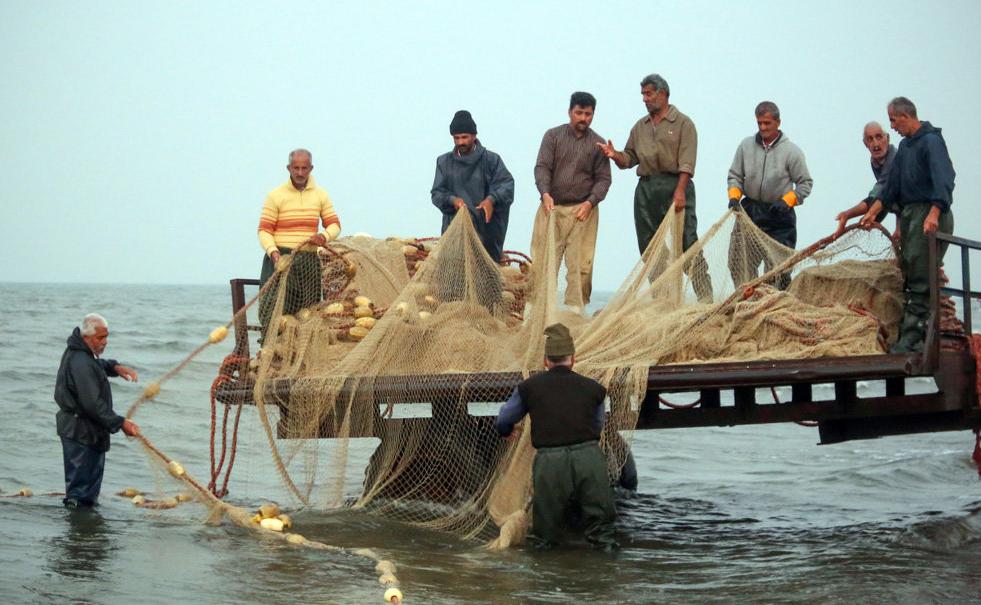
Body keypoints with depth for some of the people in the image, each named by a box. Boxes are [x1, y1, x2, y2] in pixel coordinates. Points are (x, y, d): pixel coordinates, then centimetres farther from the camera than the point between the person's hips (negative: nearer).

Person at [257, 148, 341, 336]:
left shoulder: (320, 195, 11)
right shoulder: (276, 196, -1)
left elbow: (334, 224, 13)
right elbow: (264, 230, -2)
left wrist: (324, 236, -11)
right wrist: (273, 251, -21)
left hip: (309, 260, 3)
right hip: (281, 258, -3)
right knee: (274, 309, -14)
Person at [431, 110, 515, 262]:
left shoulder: (490, 159, 6)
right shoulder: (444, 162, 14)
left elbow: (507, 183, -4)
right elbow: (437, 193, 8)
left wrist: (492, 199, -24)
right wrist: (452, 200, -14)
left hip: (486, 226, -1)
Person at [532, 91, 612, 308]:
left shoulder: (597, 144, 7)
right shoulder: (553, 136, 6)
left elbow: (603, 178, 7)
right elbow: (542, 167, -2)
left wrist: (590, 202, -10)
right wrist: (545, 193, -20)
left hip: (583, 210, 0)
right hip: (551, 207, 0)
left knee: (580, 265, -5)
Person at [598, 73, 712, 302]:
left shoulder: (682, 123, 1)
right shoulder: (640, 127, 18)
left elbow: (686, 162, -8)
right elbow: (630, 158, 15)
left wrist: (679, 191, -19)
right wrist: (615, 155, -7)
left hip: (675, 186, -6)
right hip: (646, 188, 6)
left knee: (687, 243, -11)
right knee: (649, 248, 5)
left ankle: (705, 297, -10)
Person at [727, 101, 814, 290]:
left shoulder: (791, 151, -5)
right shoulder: (746, 145, 3)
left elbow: (806, 183, -1)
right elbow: (735, 175, 11)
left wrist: (787, 201, -15)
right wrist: (734, 196, -8)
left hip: (779, 215, -3)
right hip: (750, 210, 3)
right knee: (738, 260, 0)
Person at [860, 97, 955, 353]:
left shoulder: (931, 141, -13)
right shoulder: (905, 146, 18)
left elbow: (943, 180, -26)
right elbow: (892, 185, 24)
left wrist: (933, 214, -38)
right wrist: (873, 212, 20)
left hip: (929, 217, -10)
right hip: (909, 214, 10)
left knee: (921, 283, -10)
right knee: (909, 278, 11)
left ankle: (912, 338, -12)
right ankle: (908, 335, 16)